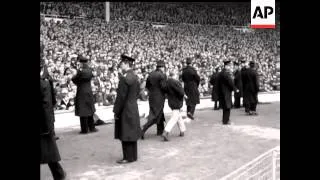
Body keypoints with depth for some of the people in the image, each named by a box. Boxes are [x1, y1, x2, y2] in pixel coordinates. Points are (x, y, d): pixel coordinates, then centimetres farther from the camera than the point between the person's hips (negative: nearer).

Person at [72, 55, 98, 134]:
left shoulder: (81, 72, -16)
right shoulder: (89, 71, 3)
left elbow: (74, 79, -9)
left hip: (82, 93, -6)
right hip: (89, 92, 6)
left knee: (83, 112, 0)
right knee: (90, 111, 16)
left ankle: (84, 129, 4)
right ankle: (92, 127, 21)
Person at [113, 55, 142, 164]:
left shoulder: (124, 78, -20)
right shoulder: (135, 77, 8)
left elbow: (121, 97, -19)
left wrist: (116, 111, -12)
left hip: (125, 110, -9)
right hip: (133, 109, 9)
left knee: (125, 135, 1)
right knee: (131, 133, 17)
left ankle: (128, 157, 9)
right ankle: (132, 156, 26)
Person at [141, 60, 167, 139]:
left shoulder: (151, 74, 5)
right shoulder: (162, 75, -15)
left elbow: (147, 86, 8)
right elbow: (164, 87, -20)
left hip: (152, 97, 8)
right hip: (159, 98, -7)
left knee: (160, 114, 21)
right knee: (155, 116, -2)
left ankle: (160, 131, 30)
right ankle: (143, 129, -13)